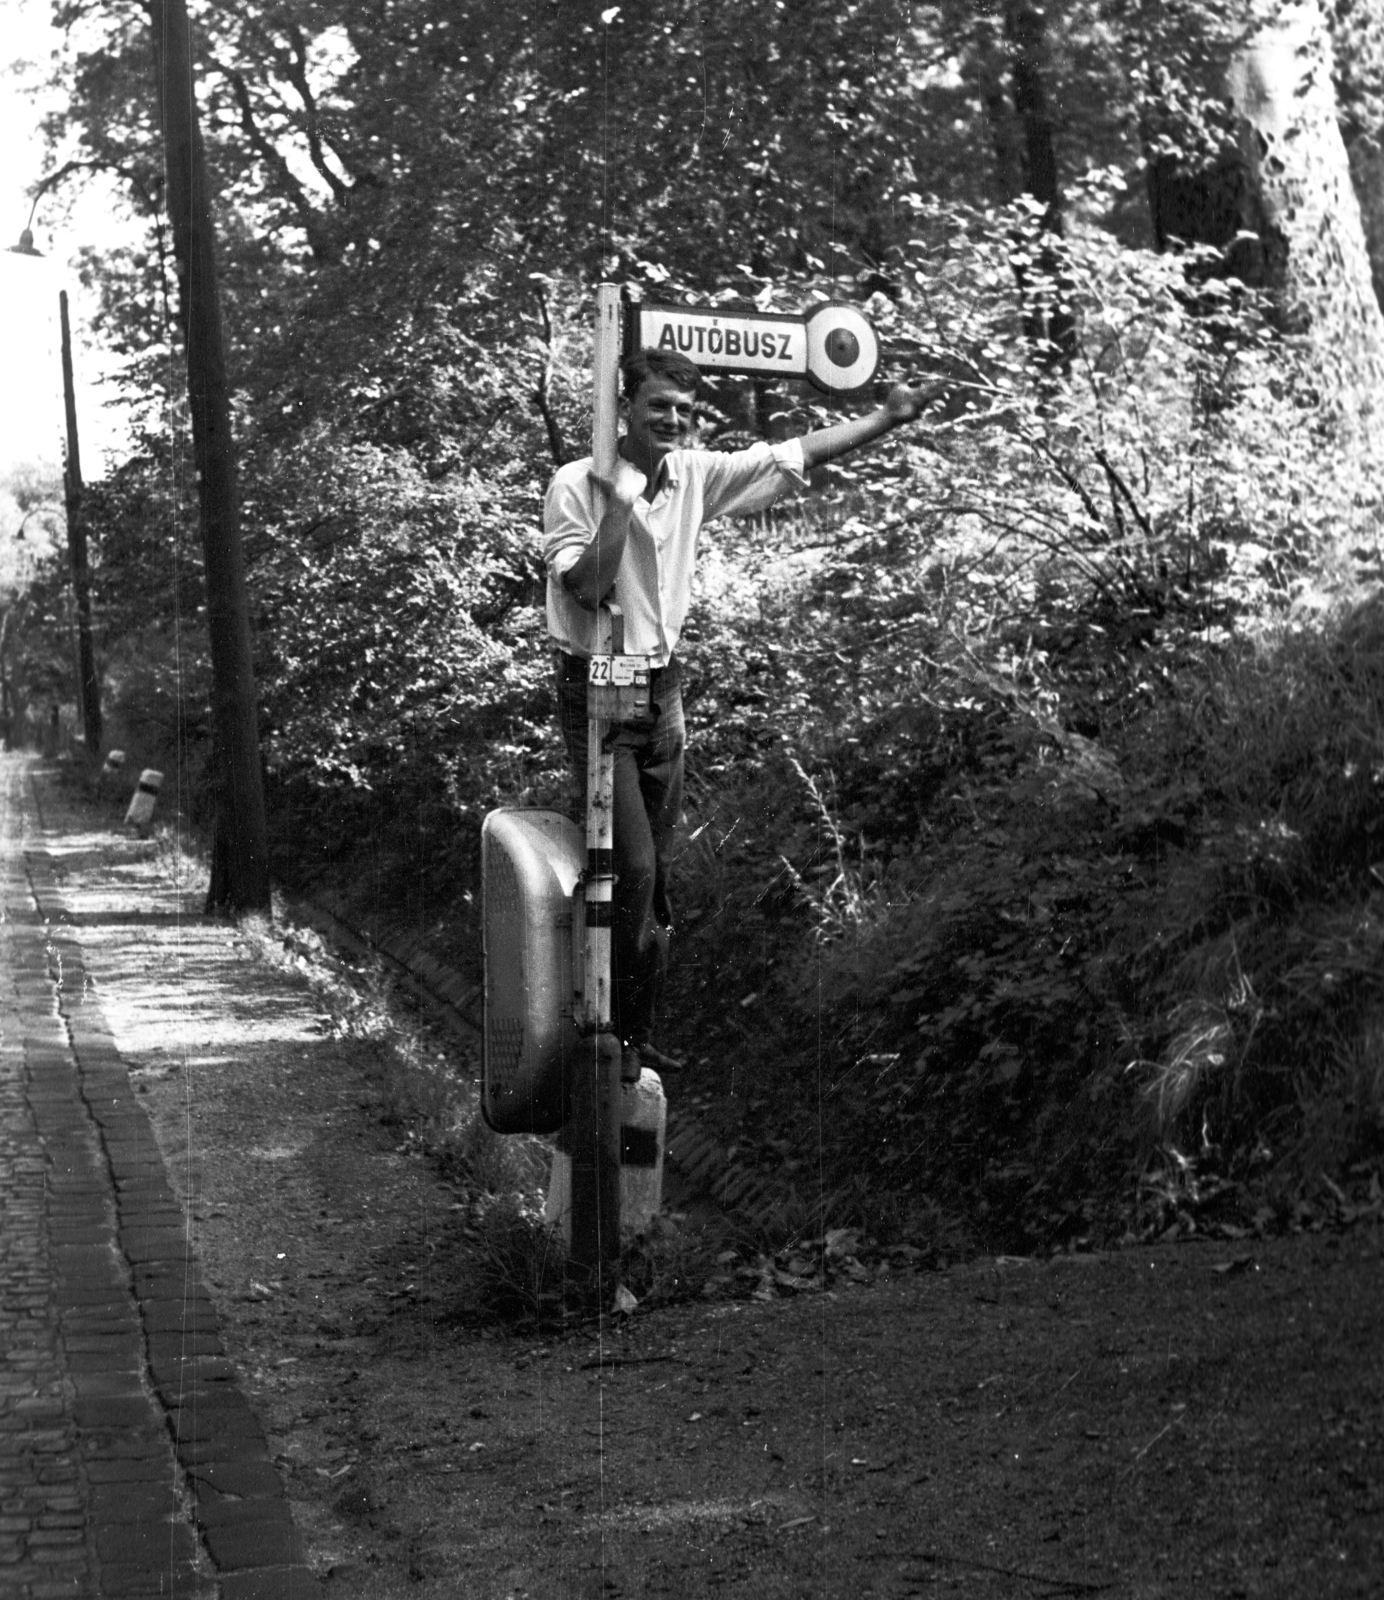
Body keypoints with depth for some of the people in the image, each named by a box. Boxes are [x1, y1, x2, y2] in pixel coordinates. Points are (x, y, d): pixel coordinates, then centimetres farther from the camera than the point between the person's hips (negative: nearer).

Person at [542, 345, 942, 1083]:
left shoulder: (695, 476, 3)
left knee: (654, 874, 10)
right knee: (634, 869, -12)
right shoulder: (578, 485, -13)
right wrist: (624, 497, -24)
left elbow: (794, 455, 8)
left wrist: (887, 416, 6)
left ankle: (641, 1032, 20)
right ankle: (614, 1033, 3)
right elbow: (585, 589, -23)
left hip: (662, 689, 6)